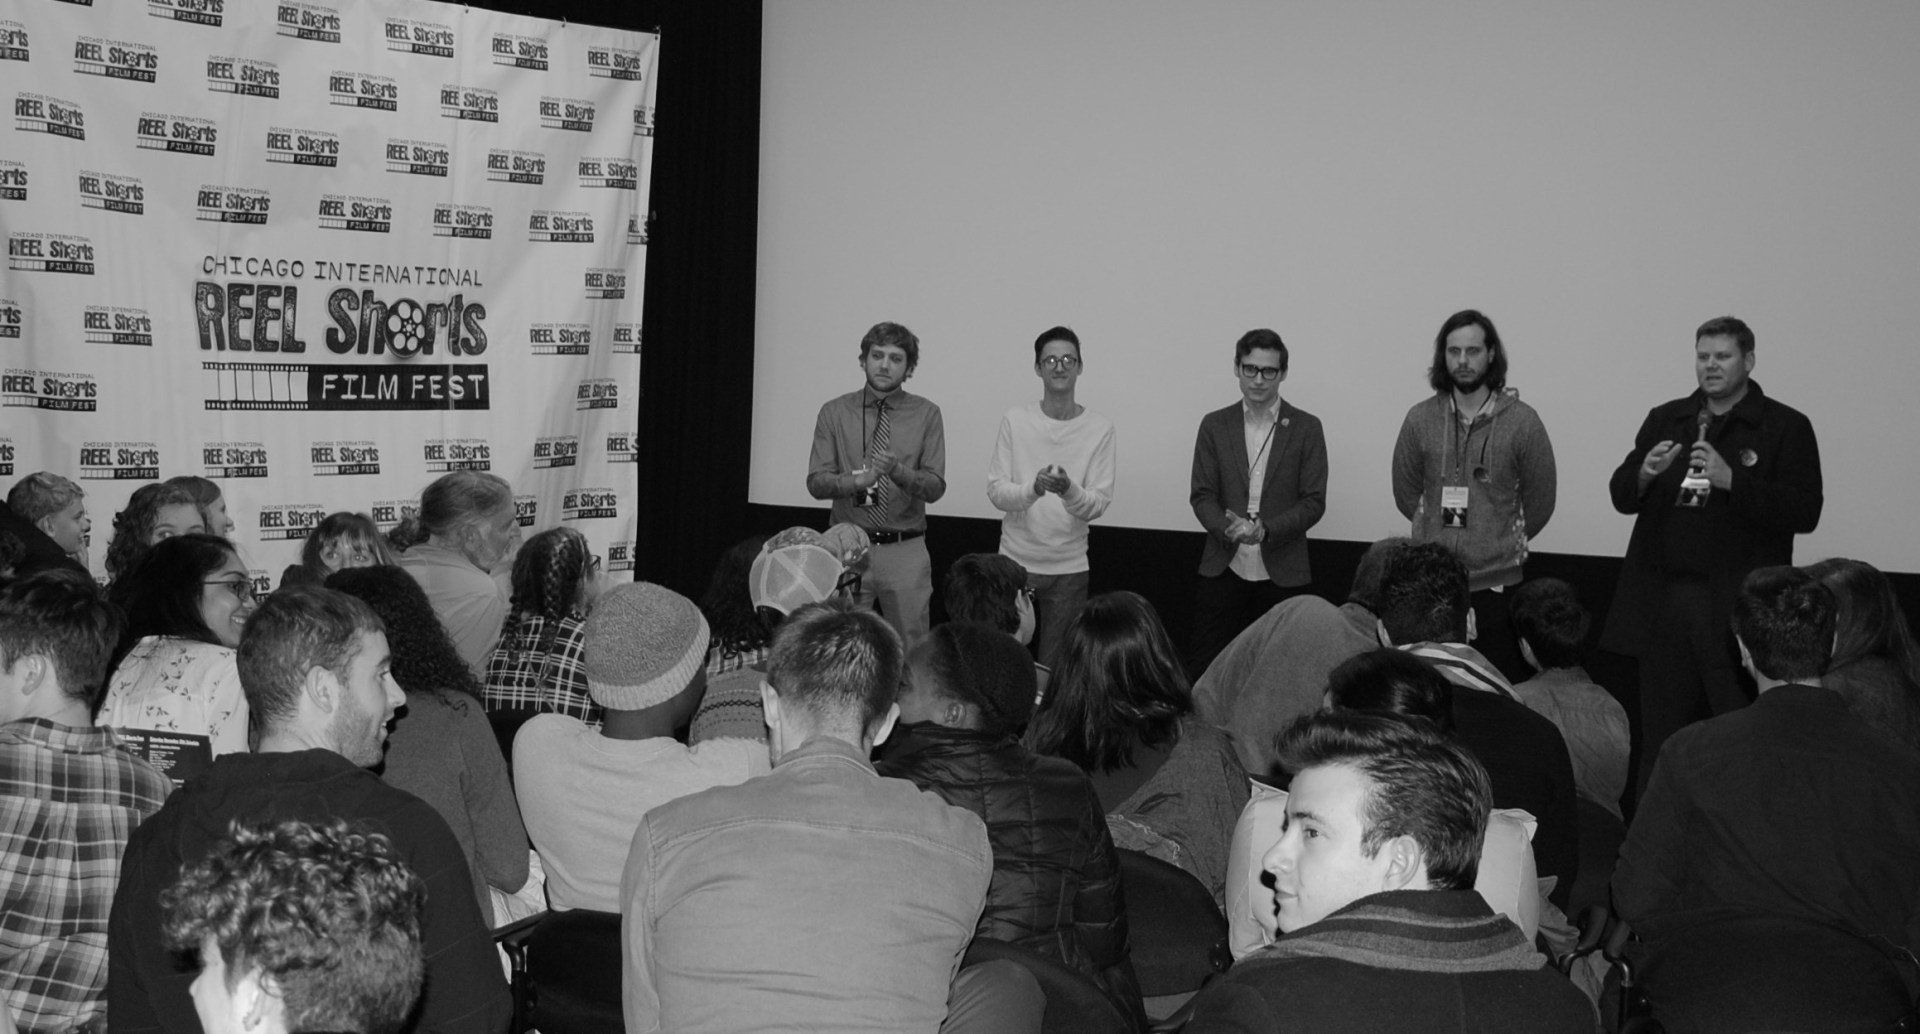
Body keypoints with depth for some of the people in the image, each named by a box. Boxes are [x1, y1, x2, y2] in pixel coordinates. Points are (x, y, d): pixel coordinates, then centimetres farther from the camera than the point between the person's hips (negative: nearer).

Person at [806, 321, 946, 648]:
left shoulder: (926, 414, 3)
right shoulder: (834, 412, 5)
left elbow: (935, 487, -4)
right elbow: (816, 482, -2)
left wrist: (898, 471, -24)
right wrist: (857, 480, -21)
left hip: (905, 551, 0)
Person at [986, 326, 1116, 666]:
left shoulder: (1100, 428, -3)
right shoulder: (1014, 420, -1)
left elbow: (1098, 505, -7)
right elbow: (995, 491, -5)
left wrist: (1068, 490, -27)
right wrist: (1033, 489, -24)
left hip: (1068, 569, 0)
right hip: (1015, 561, 0)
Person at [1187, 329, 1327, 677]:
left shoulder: (1306, 428, 4)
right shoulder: (1215, 425, 8)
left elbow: (1314, 502, -1)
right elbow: (1201, 495, 4)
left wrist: (1265, 530, -17)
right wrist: (1230, 528, -17)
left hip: (1282, 575, -1)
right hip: (1224, 570, 1)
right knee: (1201, 673, 0)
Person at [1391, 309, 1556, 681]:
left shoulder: (1522, 421, -2)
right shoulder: (1420, 419, 4)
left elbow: (1539, 501, 6)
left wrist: (1502, 542, 10)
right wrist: (1444, 536, 11)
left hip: (1497, 583, -2)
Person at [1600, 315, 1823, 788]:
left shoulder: (1787, 428, 1)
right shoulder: (1665, 420, 14)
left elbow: (1805, 513, -9)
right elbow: (1621, 496, 11)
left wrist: (1731, 480, -20)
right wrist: (1644, 474, -11)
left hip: (1737, 603, -4)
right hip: (1663, 602, 4)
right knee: (1660, 731, 11)